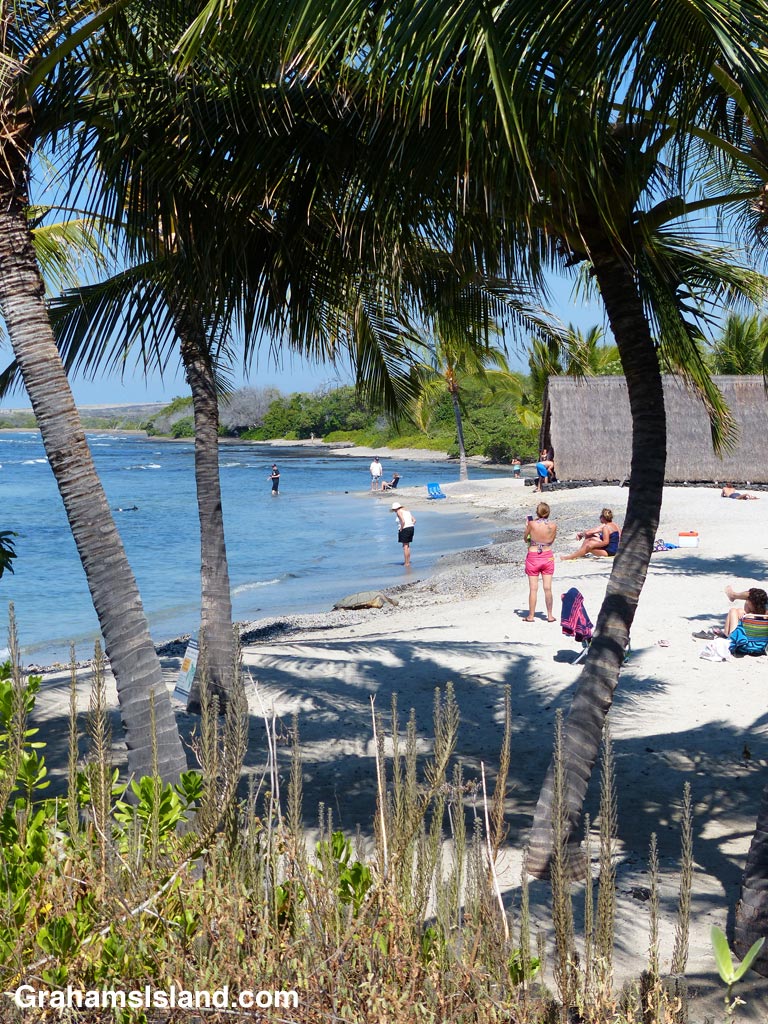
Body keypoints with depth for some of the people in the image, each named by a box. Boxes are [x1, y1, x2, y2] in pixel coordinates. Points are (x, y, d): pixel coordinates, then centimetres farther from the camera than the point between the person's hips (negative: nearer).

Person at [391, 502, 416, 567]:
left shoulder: (399, 512, -9)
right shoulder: (406, 511, 17)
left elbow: (403, 521, -22)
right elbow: (414, 520, 14)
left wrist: (401, 529, -12)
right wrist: (410, 527, 13)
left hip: (405, 529, -8)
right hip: (411, 528, 8)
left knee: (405, 546, -3)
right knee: (407, 545, 17)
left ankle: (406, 563, -2)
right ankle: (408, 561, 20)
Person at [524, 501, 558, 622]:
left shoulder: (532, 524, -14)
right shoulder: (553, 526, -8)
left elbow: (525, 539, 0)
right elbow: (551, 540, 7)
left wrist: (527, 526, 14)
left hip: (533, 557, -2)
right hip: (547, 557, 2)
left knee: (533, 588, 3)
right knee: (548, 588, 7)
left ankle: (531, 616, 9)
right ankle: (550, 615, 12)